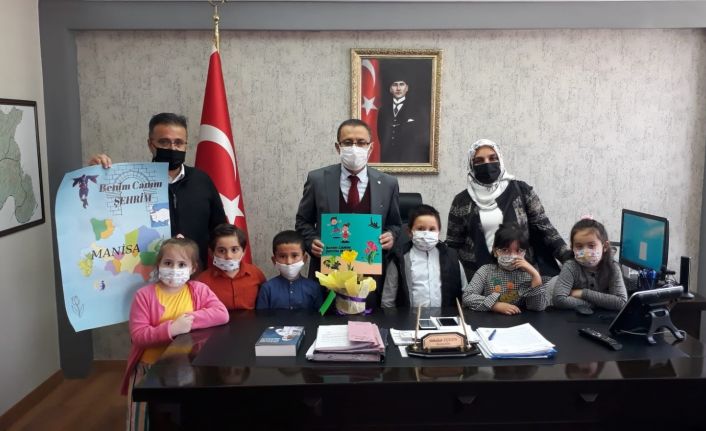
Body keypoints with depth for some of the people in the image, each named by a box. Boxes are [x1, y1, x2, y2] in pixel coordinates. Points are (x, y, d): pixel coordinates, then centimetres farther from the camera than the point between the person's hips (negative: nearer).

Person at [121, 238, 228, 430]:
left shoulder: (199, 290, -2)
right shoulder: (144, 295, -8)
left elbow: (222, 314, -14)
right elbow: (138, 335, -14)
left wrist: (190, 319, -22)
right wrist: (171, 329, -26)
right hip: (150, 368, -1)